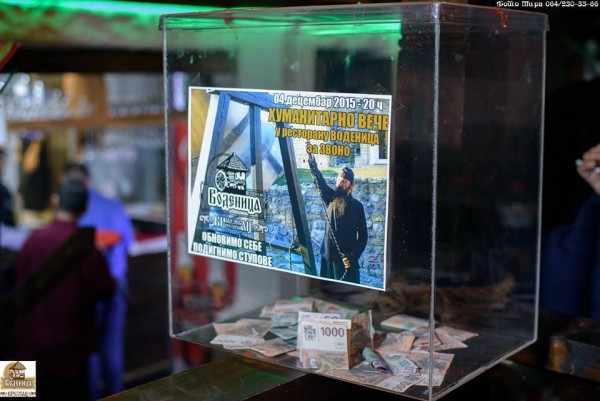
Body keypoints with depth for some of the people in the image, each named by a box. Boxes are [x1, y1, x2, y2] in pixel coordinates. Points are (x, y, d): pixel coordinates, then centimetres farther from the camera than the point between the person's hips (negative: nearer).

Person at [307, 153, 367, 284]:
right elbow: (319, 180, -10)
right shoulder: (330, 198, 5)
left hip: (348, 258, -2)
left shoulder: (357, 206, 0)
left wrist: (354, 257, -13)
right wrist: (311, 160, -26)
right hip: (329, 255, 2)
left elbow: (363, 235, -1)